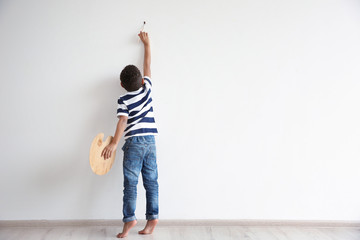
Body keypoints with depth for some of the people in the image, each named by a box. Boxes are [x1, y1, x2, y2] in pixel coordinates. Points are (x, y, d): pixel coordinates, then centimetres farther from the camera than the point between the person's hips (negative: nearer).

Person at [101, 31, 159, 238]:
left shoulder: (123, 100, -3)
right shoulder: (147, 88, 7)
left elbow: (123, 122, -16)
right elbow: (148, 64, 19)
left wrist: (114, 143, -22)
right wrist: (147, 43, 30)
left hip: (134, 142, -4)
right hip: (151, 141, 4)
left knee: (130, 182, 0)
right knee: (151, 182, 7)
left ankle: (129, 218, -4)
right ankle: (152, 217, 8)